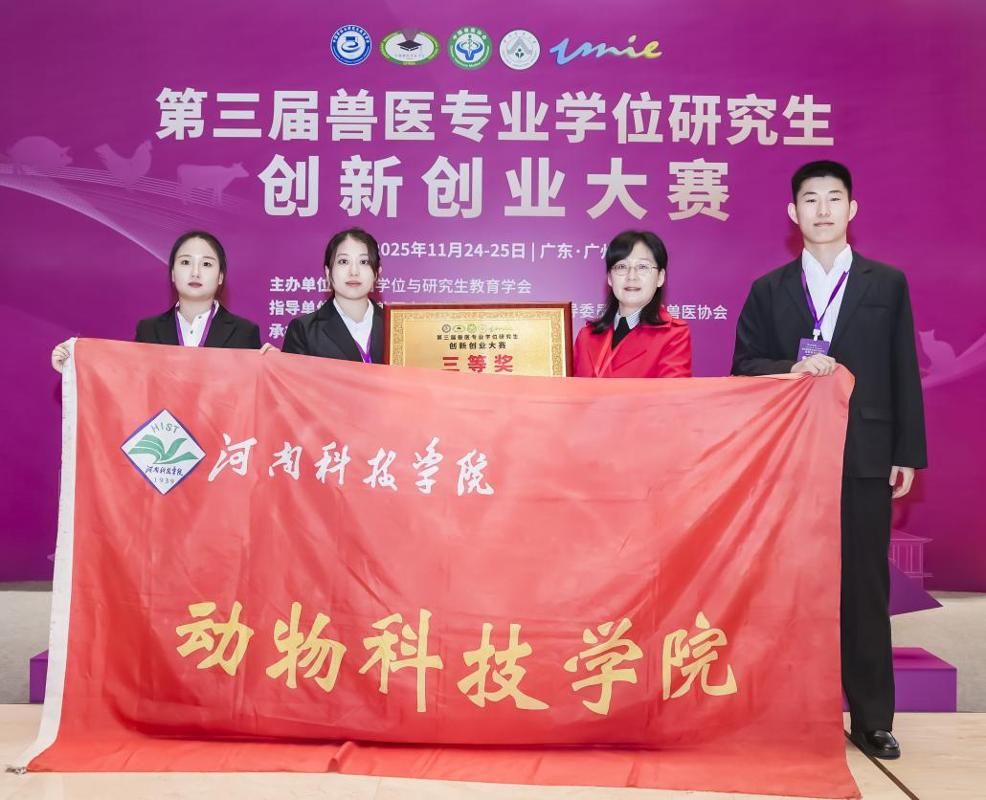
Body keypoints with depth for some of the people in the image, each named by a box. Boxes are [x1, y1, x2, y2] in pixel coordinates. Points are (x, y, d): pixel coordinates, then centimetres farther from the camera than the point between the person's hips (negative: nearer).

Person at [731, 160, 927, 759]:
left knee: (865, 586, 4)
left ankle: (872, 718, 15)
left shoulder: (888, 283, 9)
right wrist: (792, 368, -15)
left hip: (865, 457, 0)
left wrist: (908, 454, 1)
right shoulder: (769, 289, 9)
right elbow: (745, 367, 4)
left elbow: (904, 374, 5)